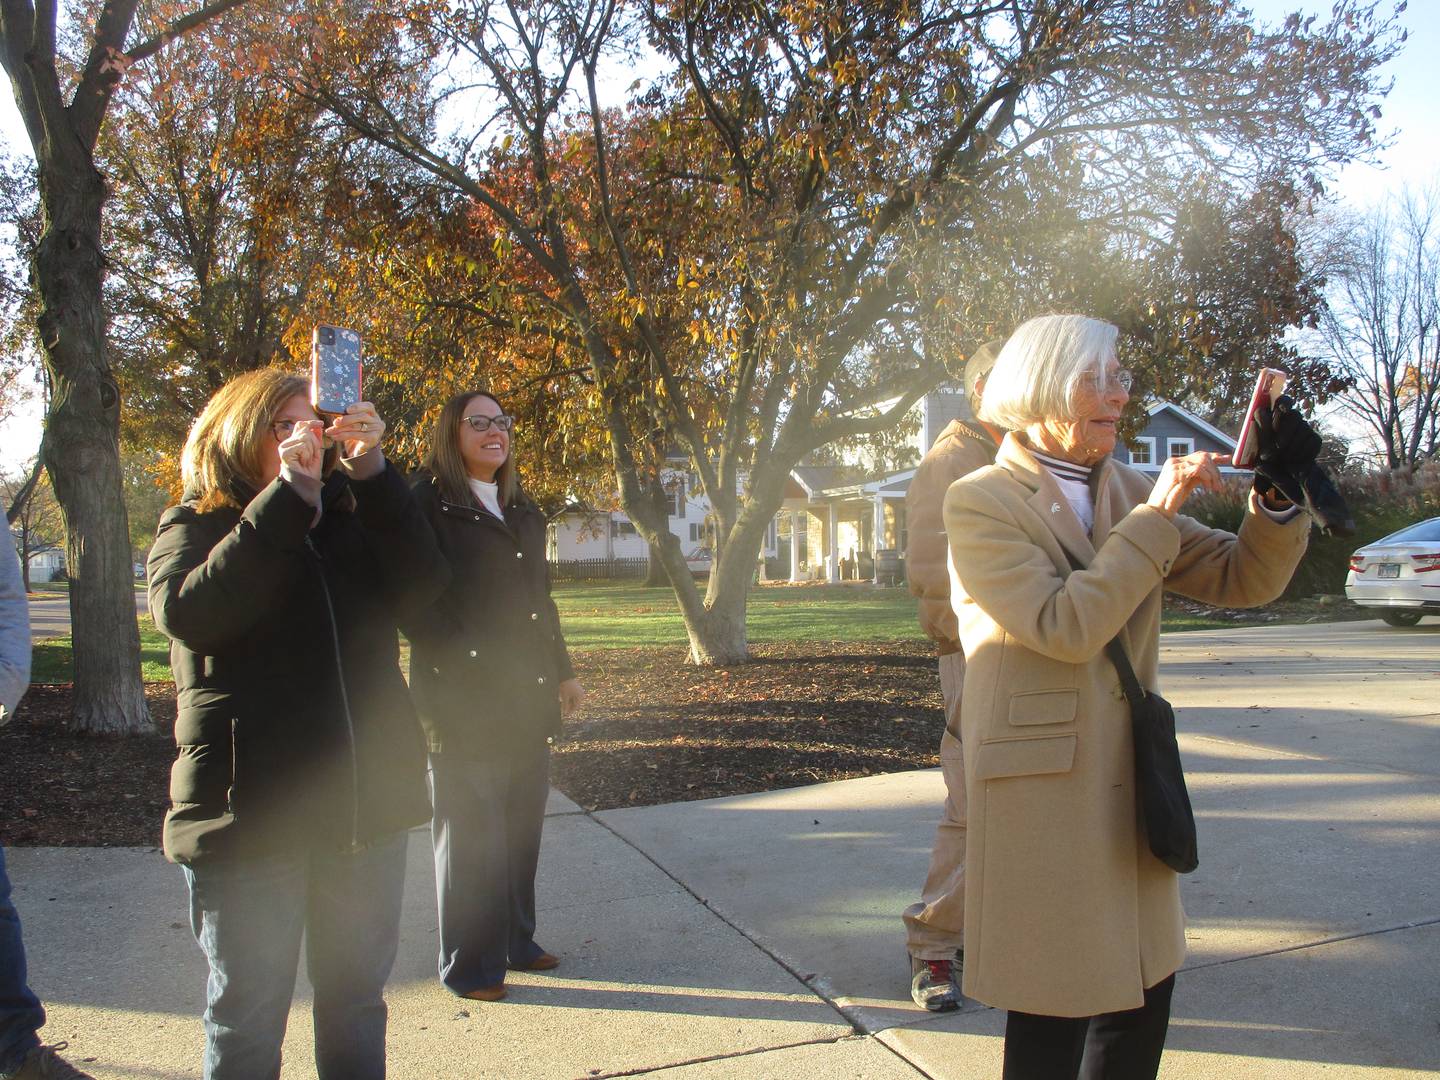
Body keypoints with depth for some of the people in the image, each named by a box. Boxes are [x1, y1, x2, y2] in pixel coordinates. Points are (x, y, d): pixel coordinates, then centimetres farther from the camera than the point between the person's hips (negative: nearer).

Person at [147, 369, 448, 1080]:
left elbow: (423, 585, -9)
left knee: (357, 1000, 17)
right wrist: (287, 496, -24)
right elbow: (187, 612, -22)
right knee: (247, 1017, 11)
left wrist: (372, 471, -17)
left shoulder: (352, 519, 9)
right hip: (251, 809, -3)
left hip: (367, 804, 4)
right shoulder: (195, 527, -1)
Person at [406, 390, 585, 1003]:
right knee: (470, 836, 2)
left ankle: (515, 942, 29)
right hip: (463, 702, -7)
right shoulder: (427, 504, -7)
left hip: (528, 700, 7)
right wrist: (463, 665, -19)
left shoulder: (523, 511, 17)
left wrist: (562, 672, 19)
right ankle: (469, 966, 16)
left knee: (521, 830, 14)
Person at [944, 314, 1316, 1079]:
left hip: (1132, 783, 6)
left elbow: (1244, 580, 6)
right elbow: (1063, 627, -21)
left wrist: (1275, 496, -11)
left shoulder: (1127, 493, 8)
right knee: (1053, 1009, 6)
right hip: (1042, 792, -6)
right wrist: (1156, 518, -18)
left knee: (1143, 992, 15)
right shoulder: (980, 502, -10)